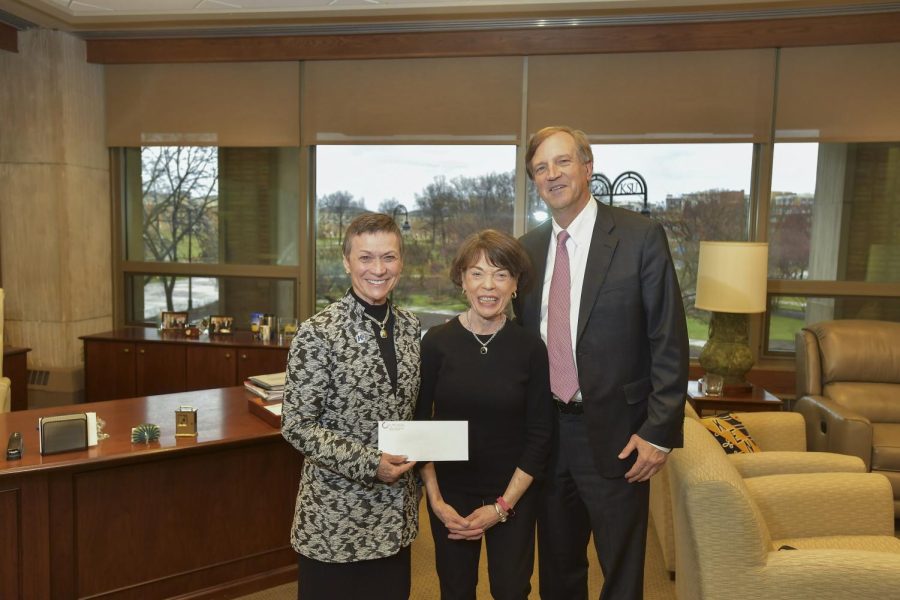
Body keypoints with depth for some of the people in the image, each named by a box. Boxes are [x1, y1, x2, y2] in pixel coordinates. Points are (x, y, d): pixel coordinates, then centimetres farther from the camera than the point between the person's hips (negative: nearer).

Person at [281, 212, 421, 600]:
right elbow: (296, 427, -14)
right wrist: (369, 463, -19)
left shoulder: (409, 326, 3)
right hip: (336, 514, -5)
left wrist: (415, 461, 4)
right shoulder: (318, 333, -15)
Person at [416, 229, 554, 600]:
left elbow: (540, 434, -5)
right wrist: (435, 499, -8)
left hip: (514, 494, 0)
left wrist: (503, 505, -9)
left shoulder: (531, 348, -9)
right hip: (451, 491, 0)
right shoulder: (436, 342, -9)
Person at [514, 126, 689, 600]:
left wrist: (660, 431, -12)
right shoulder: (527, 248, 6)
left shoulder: (641, 236, -8)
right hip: (547, 432, 4)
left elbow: (669, 341, -9)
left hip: (615, 434, -4)